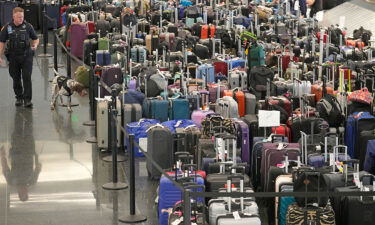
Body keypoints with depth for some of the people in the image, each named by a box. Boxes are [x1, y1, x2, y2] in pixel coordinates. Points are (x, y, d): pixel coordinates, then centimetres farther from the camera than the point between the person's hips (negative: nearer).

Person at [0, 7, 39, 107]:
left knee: (27, 78, -8)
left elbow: (35, 38, 11)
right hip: (13, 57, 1)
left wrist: (35, 45, -11)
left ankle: (27, 99, -6)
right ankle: (19, 98, 26)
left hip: (26, 56, -1)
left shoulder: (28, 26, 0)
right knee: (16, 79, 11)